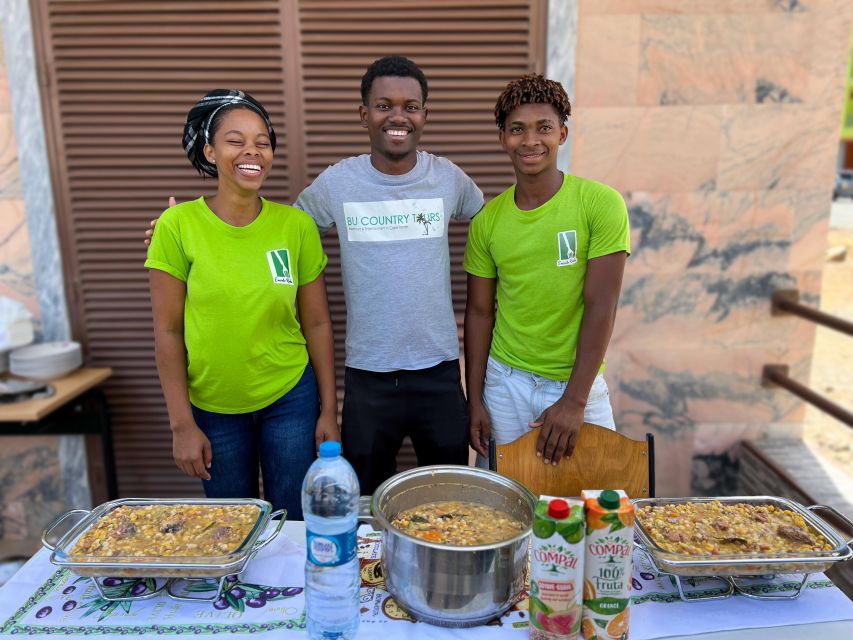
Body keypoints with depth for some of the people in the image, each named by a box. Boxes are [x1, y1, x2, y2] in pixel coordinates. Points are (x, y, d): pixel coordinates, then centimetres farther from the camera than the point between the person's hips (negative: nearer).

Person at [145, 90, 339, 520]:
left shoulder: (297, 226, -7)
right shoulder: (177, 225, -10)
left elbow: (316, 323, -1)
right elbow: (167, 331, -6)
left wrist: (329, 410, 0)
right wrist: (182, 424, -6)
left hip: (290, 398, 1)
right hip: (212, 405, 0)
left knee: (293, 521, 13)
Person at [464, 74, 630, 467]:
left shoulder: (600, 203, -10)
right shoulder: (487, 220, -1)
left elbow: (601, 307, -13)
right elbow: (480, 312, 3)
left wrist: (574, 401, -16)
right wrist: (474, 401, 1)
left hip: (578, 382, -2)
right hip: (506, 383, 2)